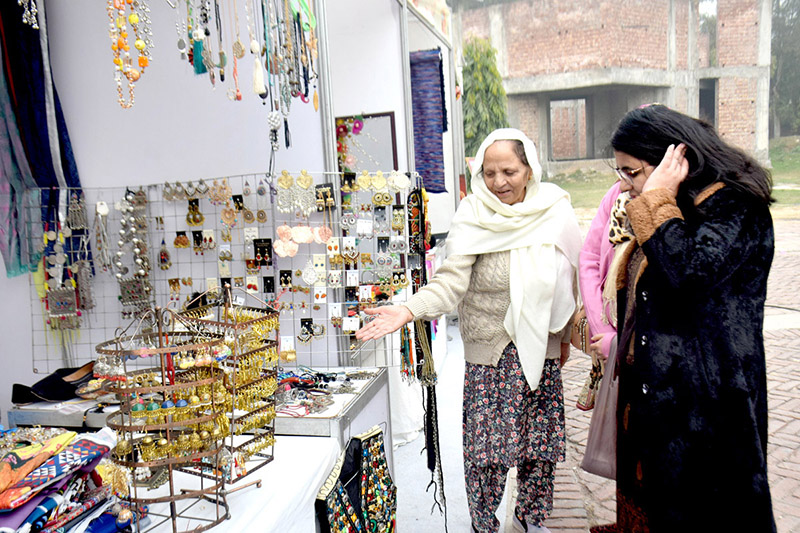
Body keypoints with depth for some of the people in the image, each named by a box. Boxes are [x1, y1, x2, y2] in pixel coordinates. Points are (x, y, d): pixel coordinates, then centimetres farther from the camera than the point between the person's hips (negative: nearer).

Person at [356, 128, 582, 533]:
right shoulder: (473, 219, -12)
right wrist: (407, 310, -39)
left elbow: (566, 283, 10)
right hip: (490, 349, -3)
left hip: (542, 347, 4)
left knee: (541, 441, 13)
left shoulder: (554, 213, -2)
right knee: (487, 447, 0)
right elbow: (451, 281, -22)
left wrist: (565, 336, 16)